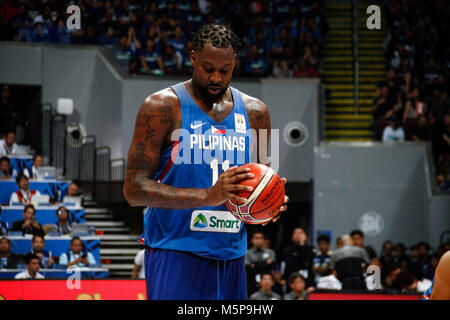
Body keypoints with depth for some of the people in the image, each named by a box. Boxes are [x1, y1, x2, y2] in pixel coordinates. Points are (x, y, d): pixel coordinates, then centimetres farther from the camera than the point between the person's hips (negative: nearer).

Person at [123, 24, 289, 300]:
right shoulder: (162, 107, -6)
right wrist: (207, 196, -23)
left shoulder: (255, 113, 10)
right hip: (176, 255, -5)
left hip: (232, 257, 6)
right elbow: (134, 188, -12)